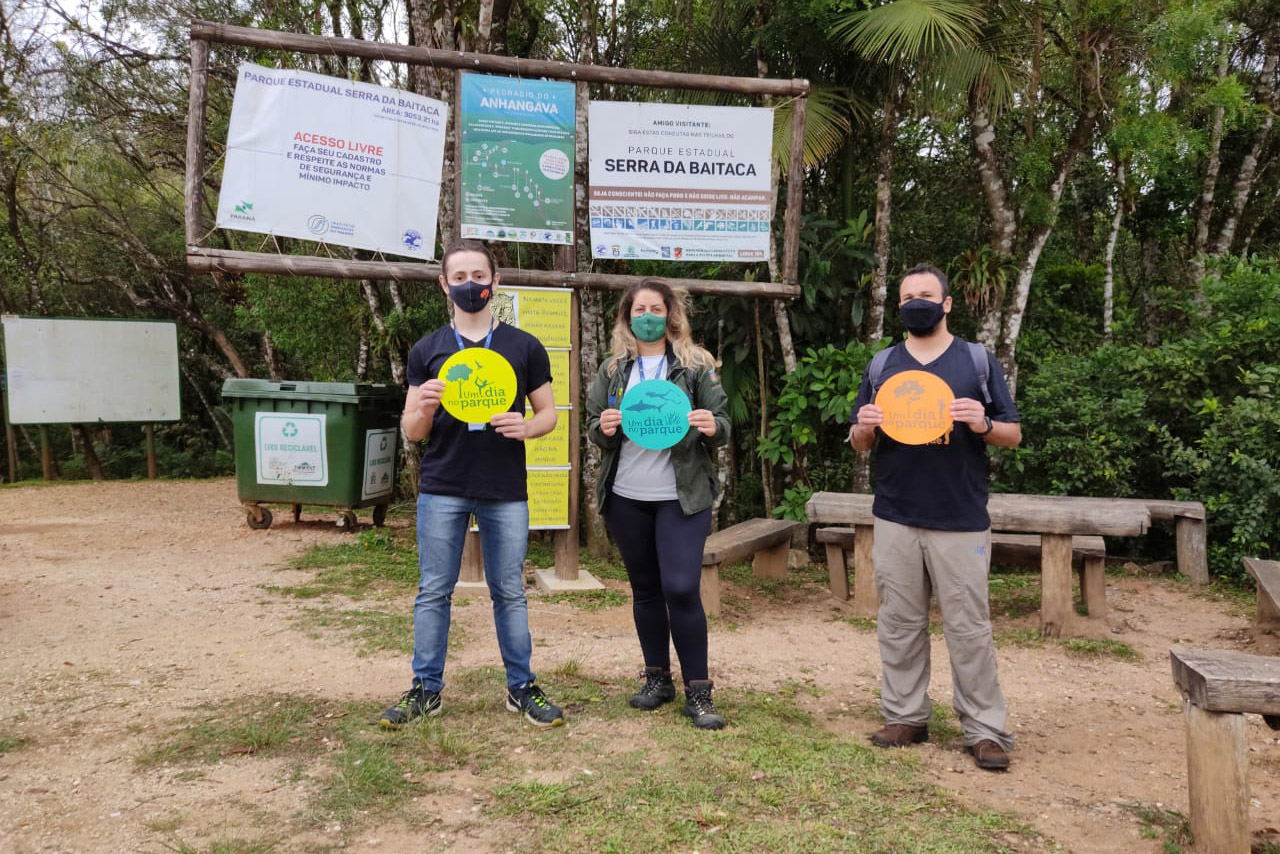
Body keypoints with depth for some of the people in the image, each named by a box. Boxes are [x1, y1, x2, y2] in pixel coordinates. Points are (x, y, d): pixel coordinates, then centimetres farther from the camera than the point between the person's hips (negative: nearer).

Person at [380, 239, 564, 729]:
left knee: (510, 592, 7)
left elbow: (548, 413, 9)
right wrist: (424, 407, -15)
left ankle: (522, 688, 18)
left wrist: (527, 427, -14)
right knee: (433, 591, 6)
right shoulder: (427, 351, 7)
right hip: (442, 489, 1)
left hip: (506, 492, 0)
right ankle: (426, 689, 17)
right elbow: (412, 432, 8)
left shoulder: (525, 348, 6)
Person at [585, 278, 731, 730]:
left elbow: (722, 425, 1)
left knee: (681, 589, -10)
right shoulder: (612, 370, 9)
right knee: (645, 589, 12)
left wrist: (712, 427, -22)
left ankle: (698, 692, 2)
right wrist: (604, 429, -12)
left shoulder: (695, 366, 2)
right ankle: (657, 678, 26)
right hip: (626, 497, 3)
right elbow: (593, 427, 11)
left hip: (682, 496, -3)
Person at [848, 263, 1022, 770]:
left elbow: (1014, 435, 6)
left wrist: (983, 424, -16)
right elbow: (858, 445, 14)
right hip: (895, 519, 3)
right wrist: (864, 429, -9)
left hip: (961, 522, -2)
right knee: (899, 623, 7)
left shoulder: (978, 361, 6)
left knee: (969, 627, -2)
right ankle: (905, 716, 18)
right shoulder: (881, 365, 12)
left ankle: (985, 730, 6)